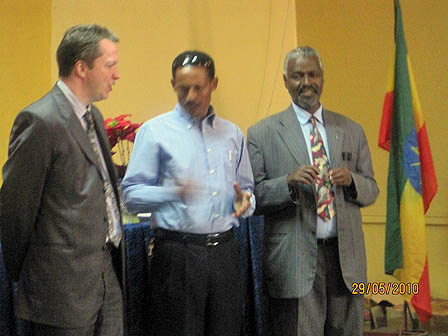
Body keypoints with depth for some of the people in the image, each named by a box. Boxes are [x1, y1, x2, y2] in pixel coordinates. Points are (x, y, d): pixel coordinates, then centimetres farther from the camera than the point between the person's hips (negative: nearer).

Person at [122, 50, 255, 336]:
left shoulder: (233, 134, 15)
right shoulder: (155, 131, 1)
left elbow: (248, 189, 21)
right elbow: (131, 195, -6)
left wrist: (245, 200, -2)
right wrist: (174, 192, -23)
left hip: (224, 251, 4)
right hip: (177, 255, -4)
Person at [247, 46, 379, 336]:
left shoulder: (352, 131, 12)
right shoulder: (262, 133, 1)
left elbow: (371, 191, 14)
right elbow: (253, 196, -3)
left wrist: (351, 180, -8)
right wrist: (289, 182, -20)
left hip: (345, 256, 4)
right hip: (294, 260, -3)